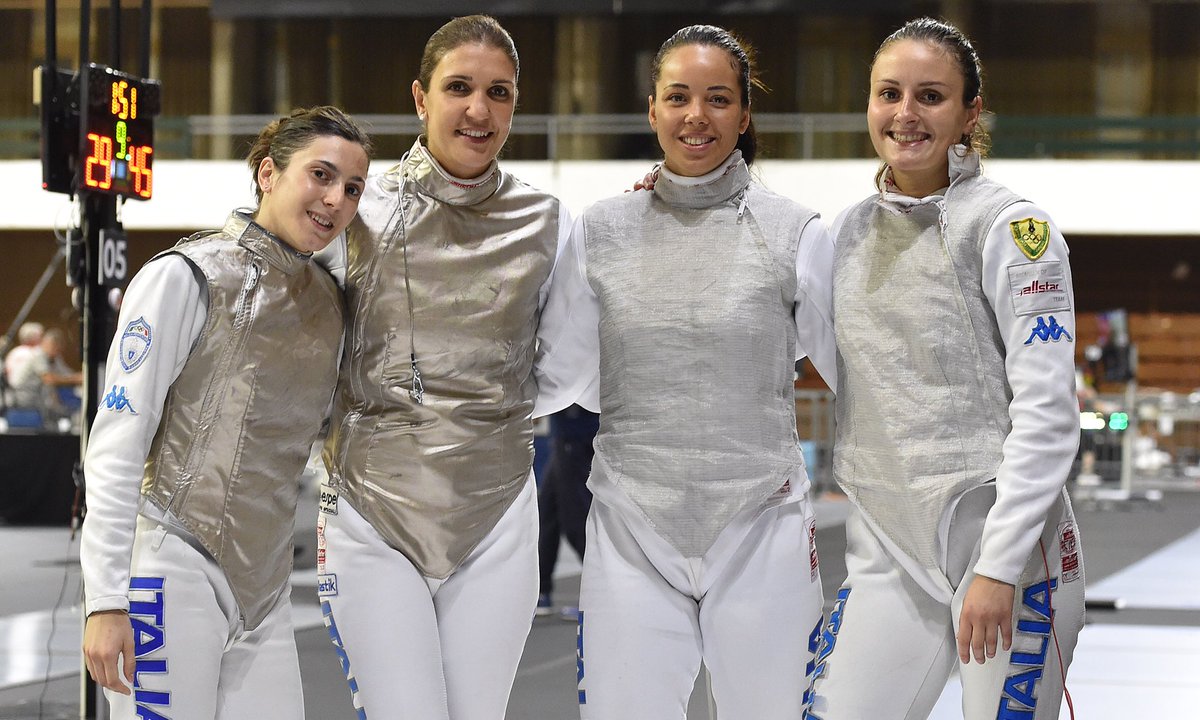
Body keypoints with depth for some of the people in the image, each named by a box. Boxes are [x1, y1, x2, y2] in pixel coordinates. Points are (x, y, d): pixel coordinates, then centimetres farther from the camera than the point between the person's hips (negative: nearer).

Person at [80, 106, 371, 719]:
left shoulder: (326, 299, 12)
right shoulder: (185, 278, -7)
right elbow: (115, 444, -11)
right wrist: (106, 600, -17)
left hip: (263, 589, 6)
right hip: (173, 570, -6)